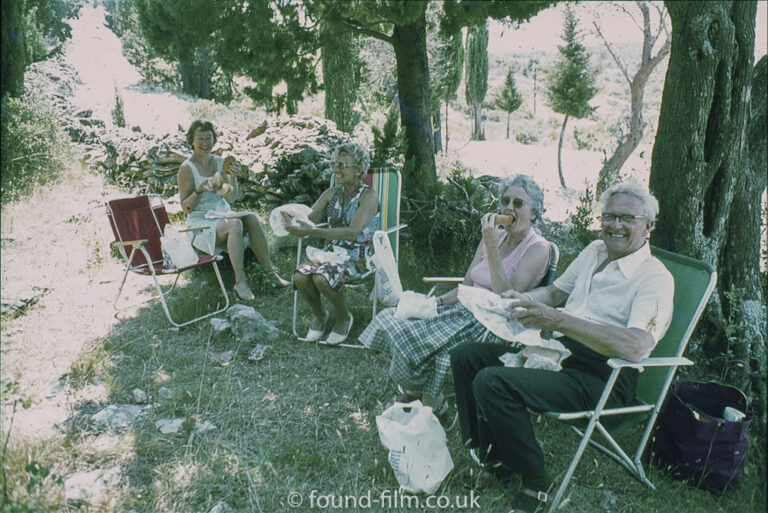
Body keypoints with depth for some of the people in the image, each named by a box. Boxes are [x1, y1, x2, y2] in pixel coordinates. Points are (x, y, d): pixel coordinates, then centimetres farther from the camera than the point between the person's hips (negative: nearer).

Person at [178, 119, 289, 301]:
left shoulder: (219, 162, 10)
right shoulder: (187, 168, -5)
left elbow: (232, 196, 6)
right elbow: (185, 207, -7)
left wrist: (232, 177, -11)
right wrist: (199, 190, -24)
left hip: (223, 215, 5)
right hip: (201, 223, -5)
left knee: (251, 218, -26)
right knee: (235, 224, -34)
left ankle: (269, 270, -25)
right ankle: (240, 282, -35)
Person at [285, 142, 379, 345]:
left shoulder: (368, 196, -11)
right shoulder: (331, 193, 9)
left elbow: (352, 232, -25)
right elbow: (308, 218, 3)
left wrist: (313, 232, -34)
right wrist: (294, 223, -23)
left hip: (358, 257, -5)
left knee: (321, 278, -32)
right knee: (300, 276, -23)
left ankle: (344, 317, -2)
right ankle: (320, 314, 7)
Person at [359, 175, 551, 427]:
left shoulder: (538, 249, -8)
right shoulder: (495, 237, 13)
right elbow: (466, 286, 14)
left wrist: (491, 246, -22)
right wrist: (437, 301, -4)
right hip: (464, 309, 8)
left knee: (414, 338, -25)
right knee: (390, 318, -9)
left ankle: (435, 405, -1)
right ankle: (415, 390, 6)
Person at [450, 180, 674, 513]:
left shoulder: (655, 278, -13)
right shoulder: (594, 251, 12)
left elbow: (635, 346, -29)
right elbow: (556, 291, 26)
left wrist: (557, 320, -33)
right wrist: (521, 298, 4)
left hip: (600, 380, -8)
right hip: (557, 351, 9)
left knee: (492, 383, -28)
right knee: (465, 357, 0)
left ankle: (535, 480, -6)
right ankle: (493, 456, 10)